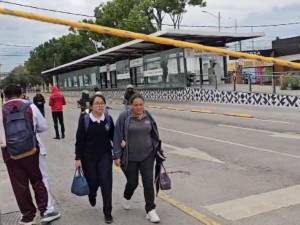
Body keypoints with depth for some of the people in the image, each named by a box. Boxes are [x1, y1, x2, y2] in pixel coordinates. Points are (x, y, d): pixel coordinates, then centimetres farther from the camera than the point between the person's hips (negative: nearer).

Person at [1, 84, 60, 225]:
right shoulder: (30, 107, -4)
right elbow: (44, 127, 1)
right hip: (31, 151, 0)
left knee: (20, 186, 12)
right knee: (37, 181, 17)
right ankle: (45, 211, 16)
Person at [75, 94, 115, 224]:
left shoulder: (108, 118, -3)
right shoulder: (84, 119, -9)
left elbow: (113, 136, 9)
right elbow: (79, 140, -6)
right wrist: (78, 158, -8)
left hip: (105, 156, 1)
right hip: (88, 157, -1)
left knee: (106, 183, -4)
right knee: (93, 182, 8)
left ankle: (107, 213, 9)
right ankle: (92, 195, 48)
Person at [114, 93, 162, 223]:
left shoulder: (148, 116, 0)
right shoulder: (124, 117, -12)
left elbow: (154, 135, 10)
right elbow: (117, 137, -10)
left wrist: (157, 150, 13)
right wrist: (117, 156, -11)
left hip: (147, 155, 2)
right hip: (130, 157, -2)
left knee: (148, 182, -1)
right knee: (132, 182, 11)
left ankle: (150, 210, 11)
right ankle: (126, 198, 44)